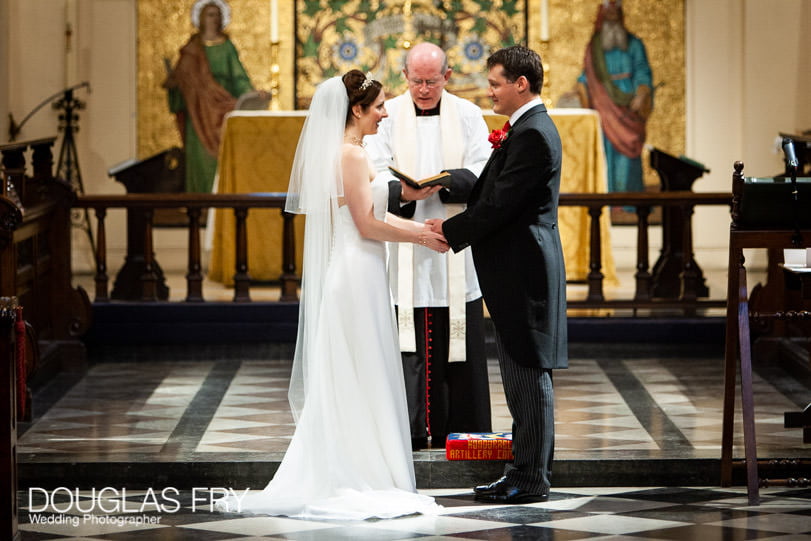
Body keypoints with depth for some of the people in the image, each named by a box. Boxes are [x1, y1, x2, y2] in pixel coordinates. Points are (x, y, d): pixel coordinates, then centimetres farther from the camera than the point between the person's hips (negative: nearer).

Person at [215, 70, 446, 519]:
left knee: (340, 381, 11)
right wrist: (421, 237, -6)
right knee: (361, 378, -4)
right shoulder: (353, 154, -15)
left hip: (342, 275, 10)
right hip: (358, 275, -10)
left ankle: (329, 478, 14)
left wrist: (423, 228, 14)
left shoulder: (337, 151, 14)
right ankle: (363, 478, 0)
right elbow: (368, 225, -18)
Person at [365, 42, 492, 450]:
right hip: (404, 245, -1)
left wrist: (443, 182, -20)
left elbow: (482, 173, -2)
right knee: (407, 340, -4)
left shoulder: (467, 115, 6)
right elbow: (376, 174, -3)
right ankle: (408, 429, 0)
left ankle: (457, 429, 9)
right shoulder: (388, 116, 4)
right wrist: (403, 192, -24)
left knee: (458, 337, 2)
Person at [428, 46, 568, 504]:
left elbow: (499, 204, -20)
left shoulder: (532, 134, -17)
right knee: (525, 375, 13)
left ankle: (530, 479, -1)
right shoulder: (531, 128, 16)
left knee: (527, 374, -5)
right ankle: (530, 471, 19)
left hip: (523, 271, -11)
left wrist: (451, 231, -9)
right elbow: (493, 191, 15)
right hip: (520, 270, 11)